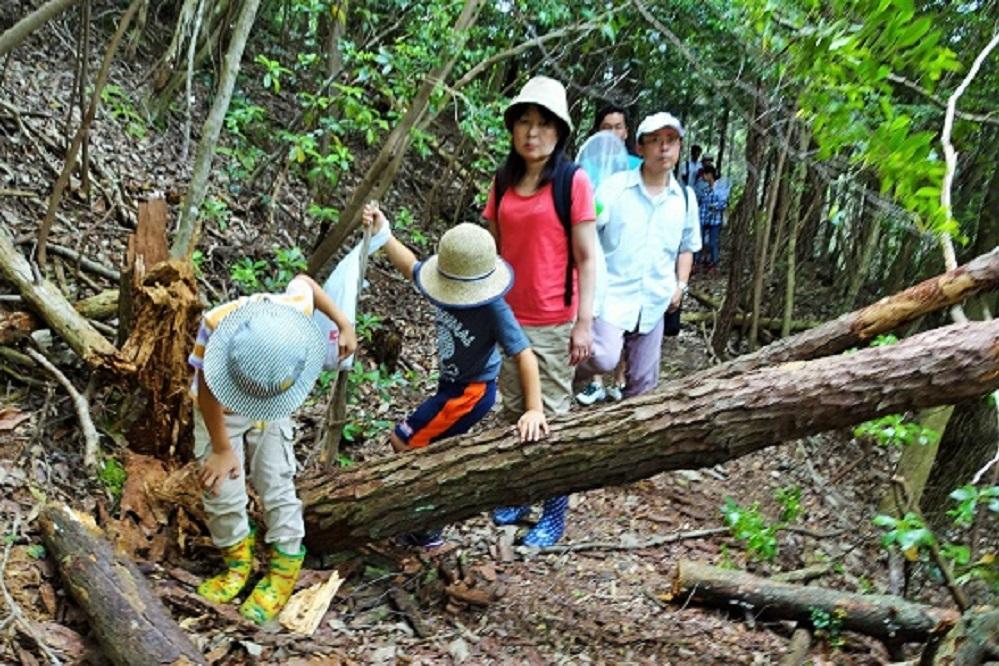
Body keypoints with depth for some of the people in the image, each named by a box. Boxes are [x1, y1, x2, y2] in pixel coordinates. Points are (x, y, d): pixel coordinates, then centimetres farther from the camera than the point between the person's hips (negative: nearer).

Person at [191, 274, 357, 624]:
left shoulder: (295, 308, -35)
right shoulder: (216, 325, -39)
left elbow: (304, 281, -8)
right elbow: (207, 390, -23)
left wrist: (344, 324, -8)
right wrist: (222, 449, -18)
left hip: (271, 410, 1)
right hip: (219, 409, -1)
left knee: (277, 487, 1)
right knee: (222, 492, -2)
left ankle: (284, 568, 20)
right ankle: (237, 563, 24)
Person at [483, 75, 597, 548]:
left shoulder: (574, 181, -6)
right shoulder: (503, 182, 7)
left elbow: (586, 259, -7)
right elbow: (493, 249, 12)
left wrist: (585, 322, -11)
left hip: (553, 322, -5)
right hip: (507, 318, 5)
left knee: (550, 416, 3)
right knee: (514, 412, 14)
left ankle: (555, 513, 16)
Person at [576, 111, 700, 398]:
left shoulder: (685, 198, 8)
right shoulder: (615, 186, -6)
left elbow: (687, 247, 20)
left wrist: (680, 285, 7)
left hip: (653, 303, 5)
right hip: (612, 294, -4)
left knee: (643, 382, 11)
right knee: (605, 359, -26)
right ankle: (575, 366, 6)